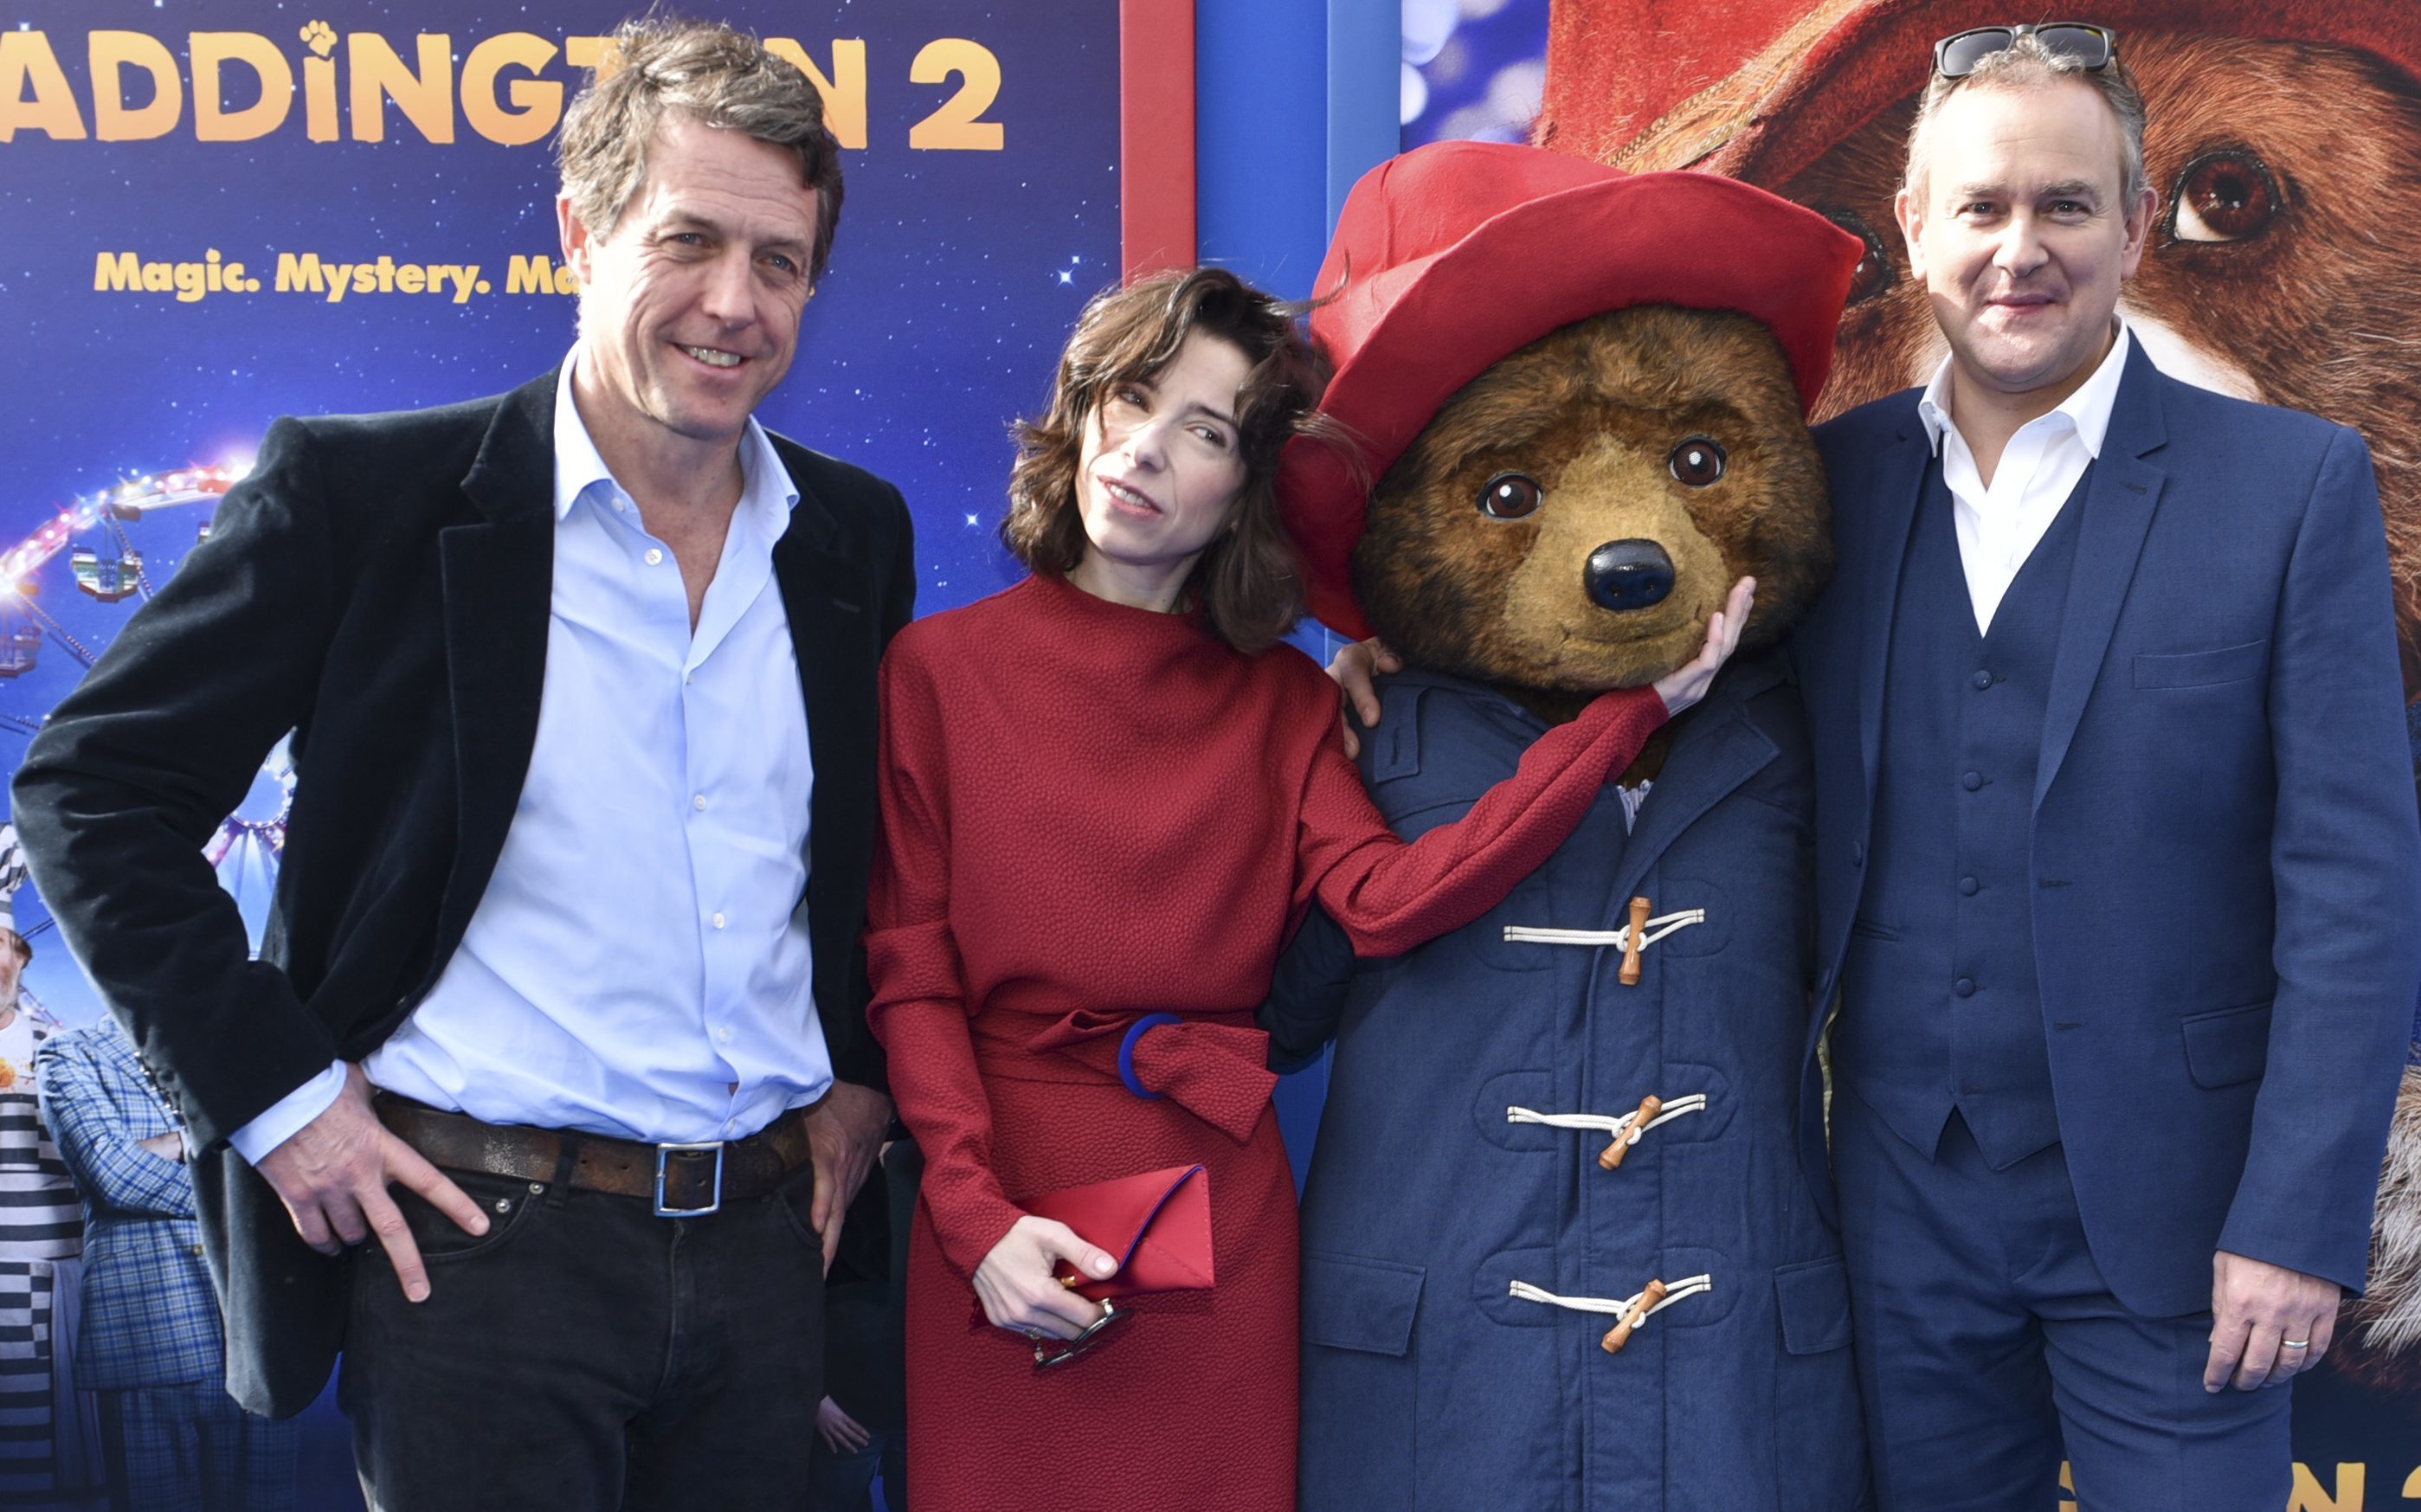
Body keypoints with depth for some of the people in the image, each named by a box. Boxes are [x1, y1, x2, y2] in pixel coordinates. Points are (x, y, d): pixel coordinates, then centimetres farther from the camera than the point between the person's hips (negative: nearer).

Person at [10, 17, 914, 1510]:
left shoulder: (856, 533, 6)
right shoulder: (363, 493, -8)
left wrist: (861, 1072, 10)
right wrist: (273, 1090, -9)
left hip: (765, 1244, 4)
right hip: (476, 1239, -4)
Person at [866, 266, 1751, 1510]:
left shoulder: (1279, 703, 5)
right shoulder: (940, 665, 0)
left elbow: (1386, 900, -14)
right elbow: (908, 974, -4)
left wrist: (1629, 712, -17)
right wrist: (979, 1218, -15)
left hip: (1216, 1205, 2)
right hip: (997, 1193, -1)